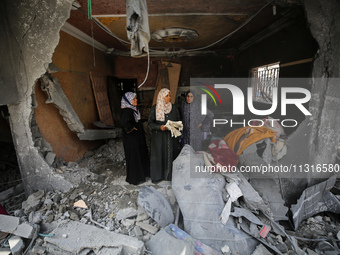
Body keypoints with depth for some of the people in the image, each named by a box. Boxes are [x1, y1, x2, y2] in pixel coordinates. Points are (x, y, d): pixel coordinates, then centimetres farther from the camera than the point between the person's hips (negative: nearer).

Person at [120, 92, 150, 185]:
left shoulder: (133, 109, 8)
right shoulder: (127, 111, -23)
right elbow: (124, 122, -40)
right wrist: (131, 128, -25)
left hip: (138, 137, 10)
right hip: (132, 139, -10)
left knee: (141, 155, 21)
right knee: (134, 157, 4)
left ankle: (142, 173, 39)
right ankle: (134, 178, 21)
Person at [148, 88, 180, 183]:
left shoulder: (173, 108, 5)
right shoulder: (154, 108, -5)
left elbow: (178, 120, 12)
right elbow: (150, 123, -4)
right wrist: (160, 127, -21)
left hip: (171, 136, 3)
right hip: (159, 137, -3)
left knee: (171, 154, 5)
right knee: (158, 155, 2)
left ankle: (170, 175, 21)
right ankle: (157, 176, 18)